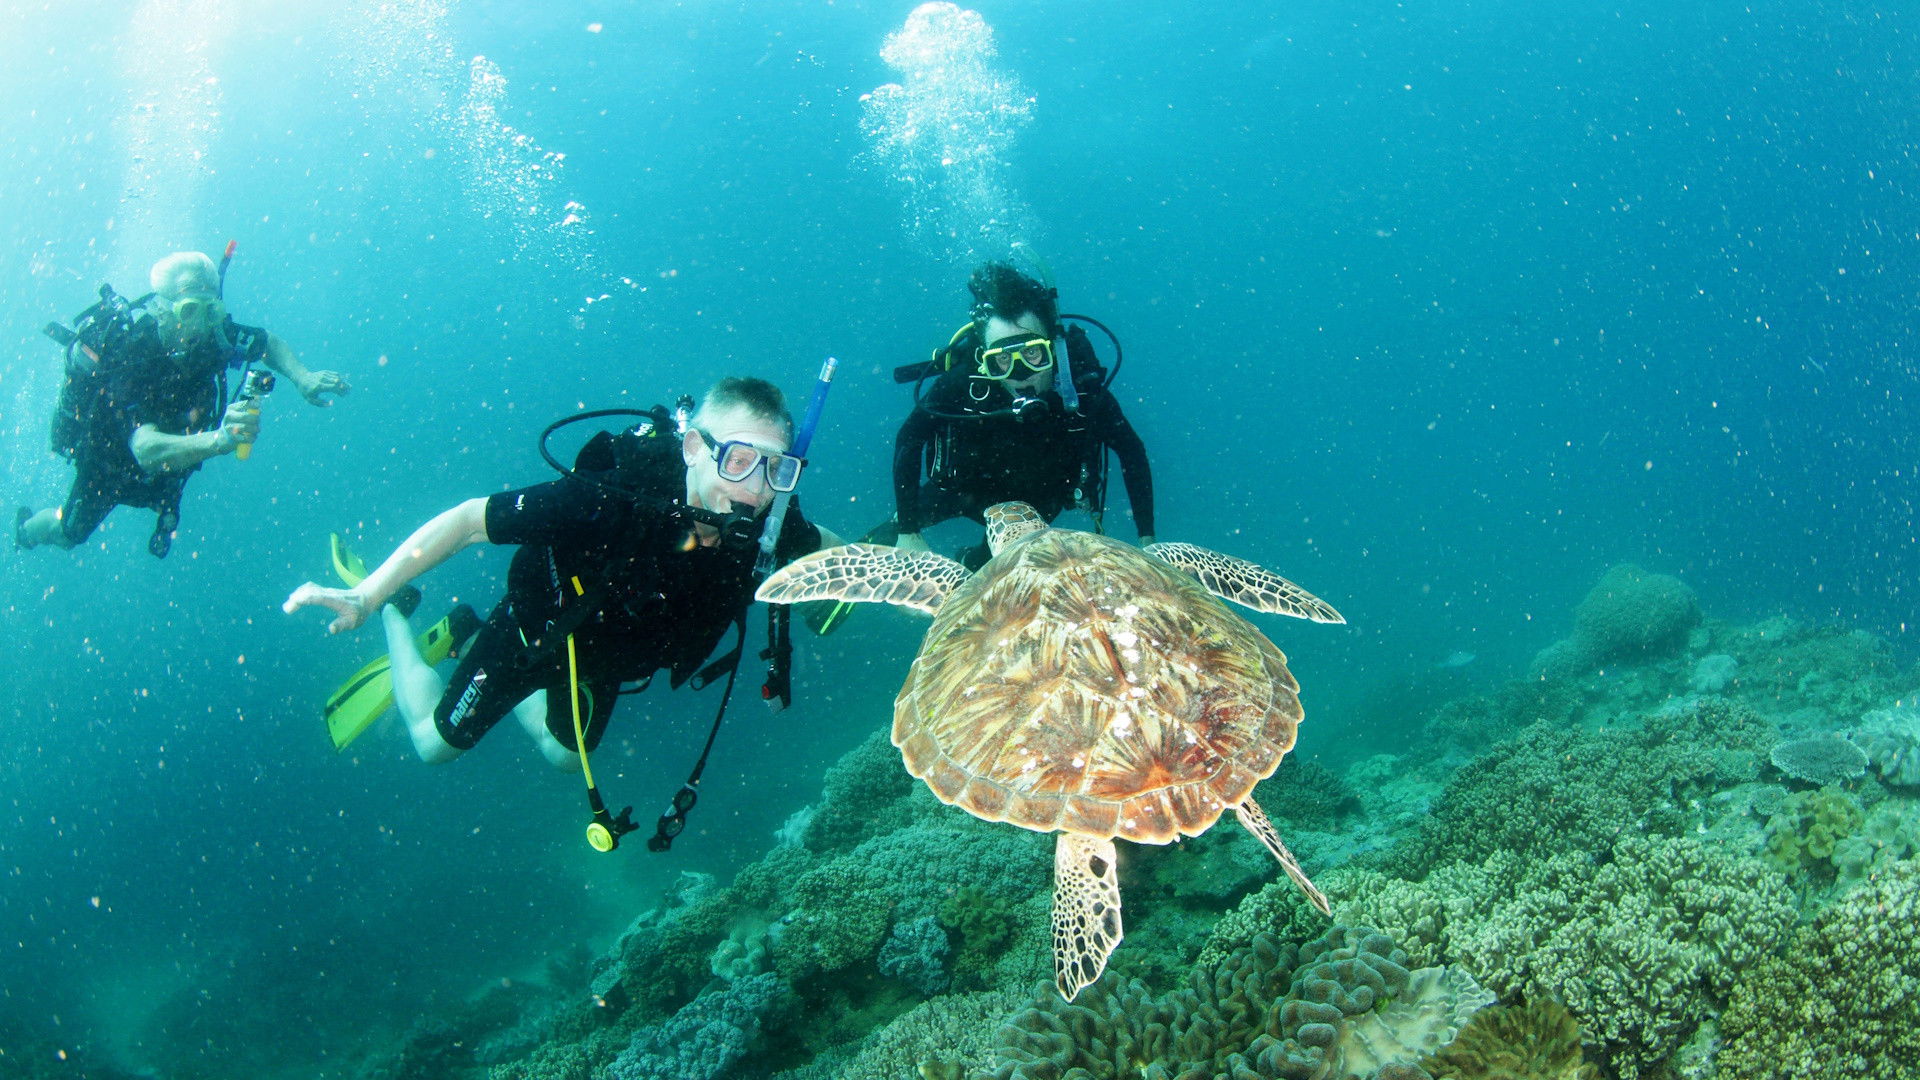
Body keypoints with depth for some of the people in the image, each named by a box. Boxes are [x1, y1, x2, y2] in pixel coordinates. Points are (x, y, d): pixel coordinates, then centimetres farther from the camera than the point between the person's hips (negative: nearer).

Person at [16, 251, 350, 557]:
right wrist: (219, 439, -71)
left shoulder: (213, 334, -29)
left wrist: (301, 377, -28)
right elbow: (147, 450, -54)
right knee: (70, 533, 23)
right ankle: (26, 527, 53)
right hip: (110, 460, -3)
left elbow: (269, 344, -7)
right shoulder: (130, 355, -43)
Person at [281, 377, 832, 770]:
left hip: (604, 656, 5)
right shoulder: (609, 500, -45)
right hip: (533, 631, -5)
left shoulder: (768, 529, -30)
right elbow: (468, 519, -37)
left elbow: (826, 545, -5)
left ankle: (464, 643, 50)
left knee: (564, 753, 31)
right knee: (436, 743, 15)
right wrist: (368, 595, -40)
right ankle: (395, 617, 38)